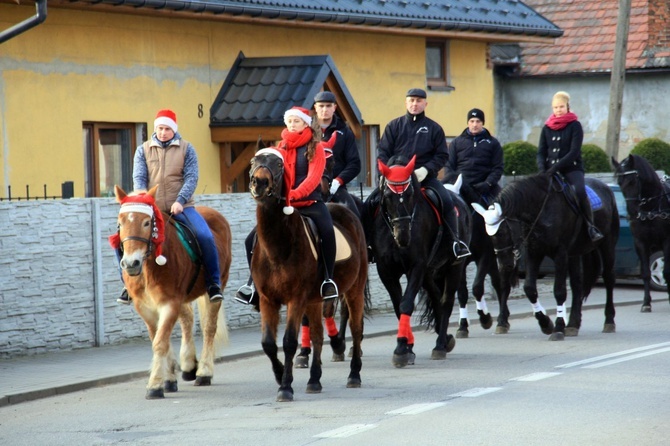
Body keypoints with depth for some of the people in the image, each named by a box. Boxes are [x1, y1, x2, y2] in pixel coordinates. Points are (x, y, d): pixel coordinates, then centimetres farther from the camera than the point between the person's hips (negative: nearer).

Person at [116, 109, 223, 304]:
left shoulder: (186, 148, 5)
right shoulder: (143, 150, 9)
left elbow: (191, 178, -4)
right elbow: (139, 178, 0)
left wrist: (180, 201, -20)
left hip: (181, 207, -2)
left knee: (205, 236, -25)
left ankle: (213, 283, -9)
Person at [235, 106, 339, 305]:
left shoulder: (316, 147, 0)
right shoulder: (281, 148, 11)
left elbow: (314, 177, -13)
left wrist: (295, 194, -31)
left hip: (310, 202, -4)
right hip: (283, 204, 4)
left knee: (327, 231, -32)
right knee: (253, 239, -5)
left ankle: (328, 280, -21)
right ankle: (254, 283, 8)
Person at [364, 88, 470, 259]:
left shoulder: (434, 128, 8)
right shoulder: (394, 126, 11)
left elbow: (442, 156, 4)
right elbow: (383, 153, 8)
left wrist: (426, 169, -12)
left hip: (425, 176, -1)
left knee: (446, 201, -24)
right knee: (371, 203, -14)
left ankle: (456, 241, -13)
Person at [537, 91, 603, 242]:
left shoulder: (575, 126, -1)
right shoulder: (547, 128, 11)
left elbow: (574, 152, -10)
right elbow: (541, 152, 7)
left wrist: (557, 167, -21)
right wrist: (542, 169, -12)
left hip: (572, 168, -4)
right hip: (551, 170, 4)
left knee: (580, 191, -31)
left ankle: (591, 227, -19)